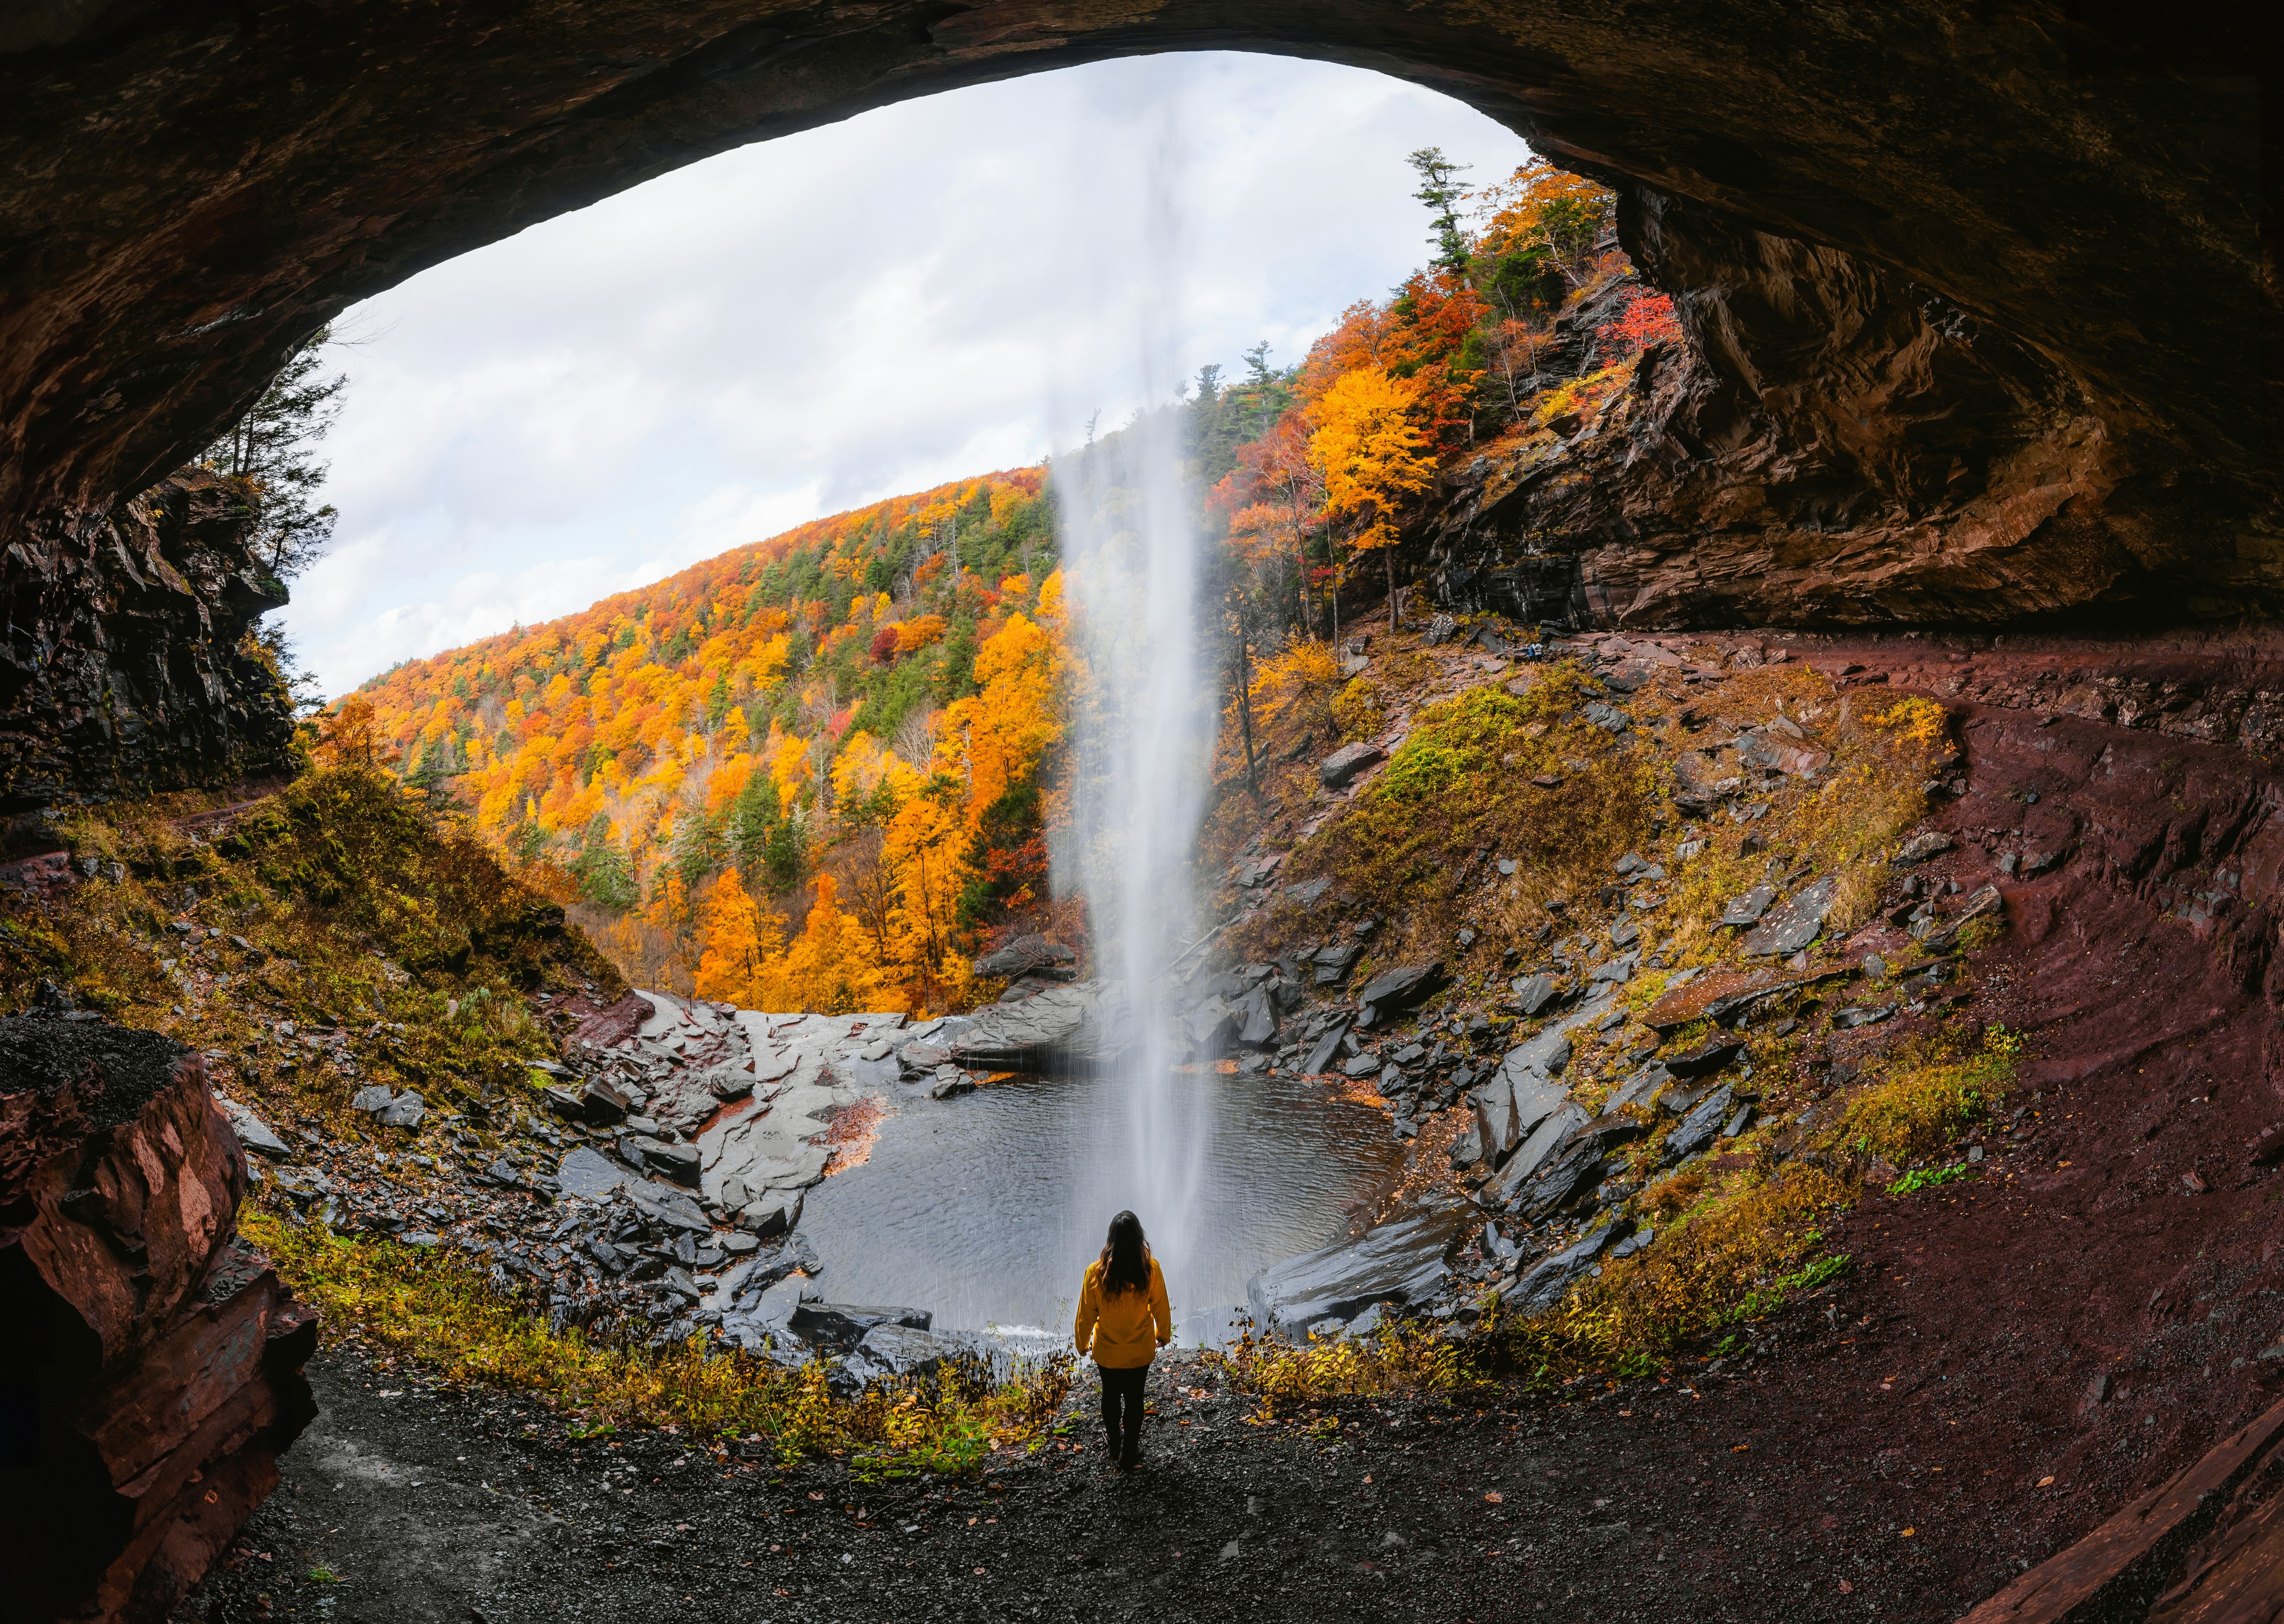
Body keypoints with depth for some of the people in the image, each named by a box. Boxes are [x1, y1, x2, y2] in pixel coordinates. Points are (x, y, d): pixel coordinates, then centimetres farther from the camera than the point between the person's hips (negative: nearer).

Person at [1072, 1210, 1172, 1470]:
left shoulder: (1096, 1272, -22)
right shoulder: (1151, 1270, -21)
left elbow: (1086, 1314, -10)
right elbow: (1161, 1309, -7)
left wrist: (1082, 1344, 8)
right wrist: (1163, 1335, 13)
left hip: (1107, 1351, 0)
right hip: (1140, 1351, 0)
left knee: (1111, 1396, 24)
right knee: (1134, 1399, 19)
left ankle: (1115, 1446, 44)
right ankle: (1129, 1456, 32)